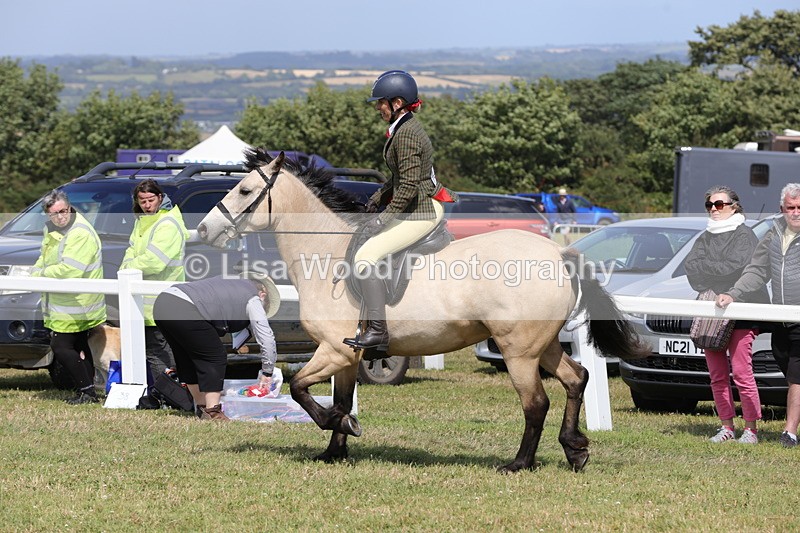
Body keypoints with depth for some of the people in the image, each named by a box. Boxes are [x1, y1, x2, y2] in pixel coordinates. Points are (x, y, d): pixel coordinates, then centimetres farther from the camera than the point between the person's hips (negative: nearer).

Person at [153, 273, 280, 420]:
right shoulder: (252, 299, 9)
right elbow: (267, 338, 8)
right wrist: (267, 372, 19)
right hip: (183, 311, -9)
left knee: (188, 359, 22)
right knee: (215, 357, 1)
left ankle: (202, 407, 33)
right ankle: (212, 413, -2)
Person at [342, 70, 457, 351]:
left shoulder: (407, 134, -20)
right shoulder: (404, 127, 13)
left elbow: (409, 185, -24)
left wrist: (384, 217, -19)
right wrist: (379, 196, 13)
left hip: (421, 211, -11)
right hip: (422, 207, 11)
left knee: (366, 256, -18)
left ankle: (377, 331, -20)